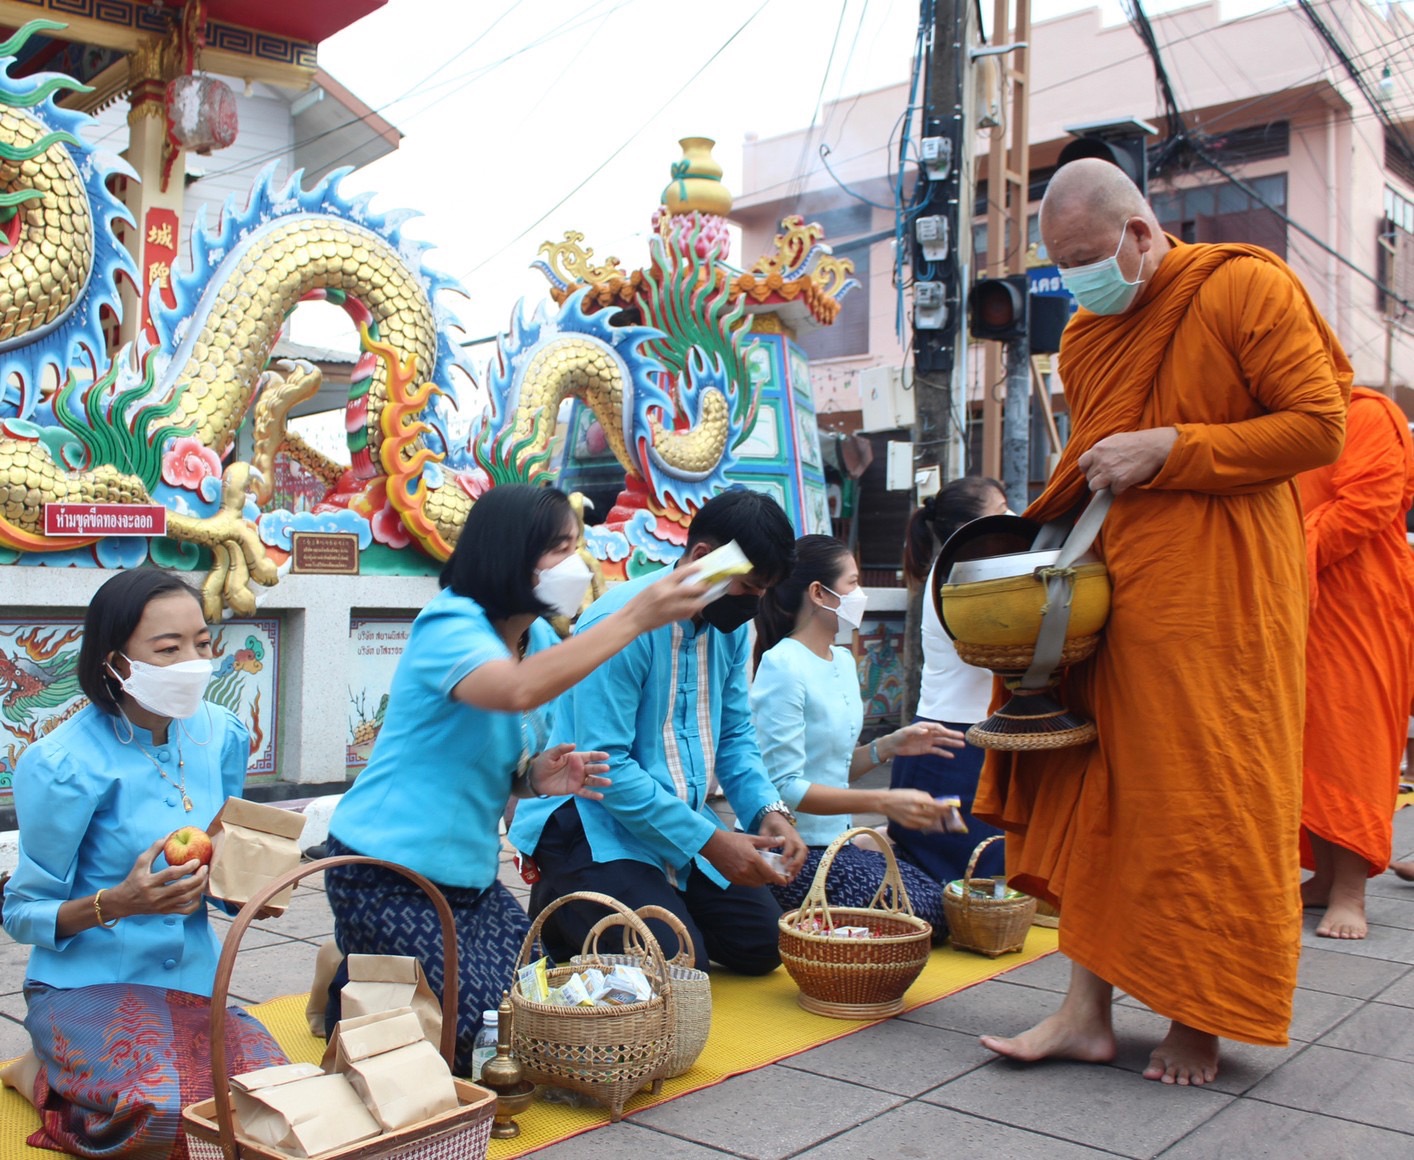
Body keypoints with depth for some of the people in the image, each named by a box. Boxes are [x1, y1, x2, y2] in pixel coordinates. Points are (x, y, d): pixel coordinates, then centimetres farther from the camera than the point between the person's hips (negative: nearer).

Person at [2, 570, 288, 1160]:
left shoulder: (219, 734, 0)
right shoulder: (65, 764, -16)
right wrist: (116, 903, -26)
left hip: (193, 979, 6)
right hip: (87, 983, -5)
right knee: (168, 1109, -33)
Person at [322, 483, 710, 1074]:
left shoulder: (541, 642, 4)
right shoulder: (448, 627, -21)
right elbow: (518, 691, -44)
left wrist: (538, 777, -11)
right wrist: (633, 618, -41)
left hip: (469, 874, 8)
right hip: (386, 877, -8)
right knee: (475, 1033, -10)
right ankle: (351, 991, 16)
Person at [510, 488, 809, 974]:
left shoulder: (731, 625, 3)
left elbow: (735, 735, 10)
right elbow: (606, 766, -25)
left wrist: (769, 811, -9)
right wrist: (709, 841, -24)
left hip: (680, 823, 8)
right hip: (594, 825, -8)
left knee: (763, 944, 3)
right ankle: (561, 912, 6)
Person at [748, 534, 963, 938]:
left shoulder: (843, 660, 10)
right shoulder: (782, 666, -18)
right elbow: (785, 787, -22)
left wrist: (889, 746, -1)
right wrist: (883, 802, -27)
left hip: (832, 843, 9)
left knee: (937, 906, 6)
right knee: (918, 917, -13)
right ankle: (781, 919, 0)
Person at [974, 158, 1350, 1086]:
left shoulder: (1247, 288, -5)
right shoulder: (1086, 336, 15)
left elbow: (1318, 426, -10)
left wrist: (1169, 449, -15)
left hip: (1219, 595, -6)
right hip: (1109, 592, 6)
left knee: (1210, 805, 0)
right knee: (1095, 794, 3)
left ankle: (1199, 1021, 15)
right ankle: (1088, 1009, 11)